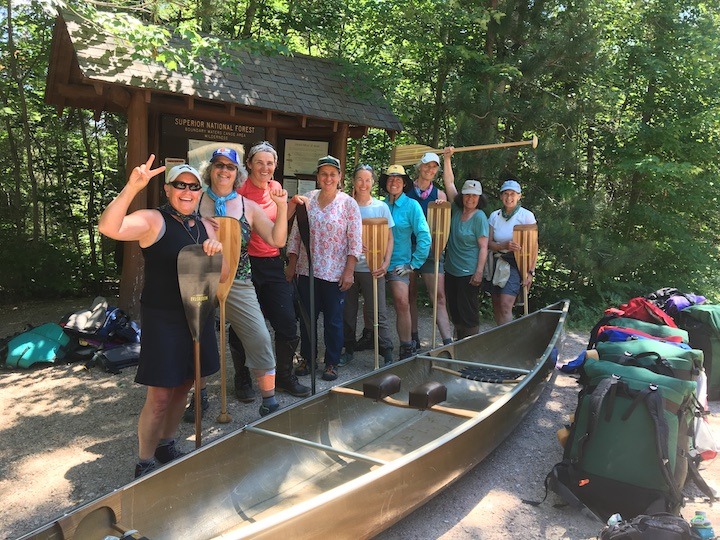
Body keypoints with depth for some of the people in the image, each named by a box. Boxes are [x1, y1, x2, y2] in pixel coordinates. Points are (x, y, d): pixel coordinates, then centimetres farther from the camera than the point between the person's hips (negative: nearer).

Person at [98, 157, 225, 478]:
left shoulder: (205, 227, 9)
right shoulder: (154, 220, -10)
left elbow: (222, 276, 8)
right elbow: (108, 227, -28)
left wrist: (217, 252, -13)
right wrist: (132, 187, -36)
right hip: (163, 321, -6)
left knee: (183, 387, 19)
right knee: (159, 398, -1)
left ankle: (166, 446, 39)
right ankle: (145, 464, 19)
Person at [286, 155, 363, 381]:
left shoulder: (349, 204, -4)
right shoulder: (307, 199, 4)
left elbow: (355, 241, -5)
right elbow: (295, 234, 7)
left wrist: (349, 271, -11)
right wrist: (291, 264, 5)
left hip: (335, 273, -3)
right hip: (307, 270, 3)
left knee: (333, 320, 7)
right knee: (306, 317, 12)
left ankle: (332, 363, 22)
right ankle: (307, 358, 29)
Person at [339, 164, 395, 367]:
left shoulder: (381, 207, 3)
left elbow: (389, 238, 5)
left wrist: (386, 263, -8)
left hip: (372, 268, -1)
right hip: (348, 266, 2)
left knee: (377, 313, -1)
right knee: (347, 311, 10)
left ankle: (387, 355, 6)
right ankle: (349, 349, 25)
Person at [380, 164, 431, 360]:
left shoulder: (412, 205, -3)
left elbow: (424, 237, -7)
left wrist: (413, 264, -9)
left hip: (398, 264, -4)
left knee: (402, 303, -18)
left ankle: (406, 349, -9)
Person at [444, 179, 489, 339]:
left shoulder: (479, 217, -11)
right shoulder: (456, 211, 6)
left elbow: (483, 247, -14)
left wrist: (479, 272, -21)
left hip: (469, 273, -7)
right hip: (451, 270, 7)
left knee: (468, 313, -2)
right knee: (454, 310, 15)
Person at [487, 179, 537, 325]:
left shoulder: (526, 216, -5)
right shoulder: (494, 216, 6)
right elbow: (489, 243, 1)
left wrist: (530, 272, -10)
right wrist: (505, 245, -19)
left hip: (516, 265, -4)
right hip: (497, 265, 5)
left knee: (505, 305, -16)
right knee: (496, 307, 6)